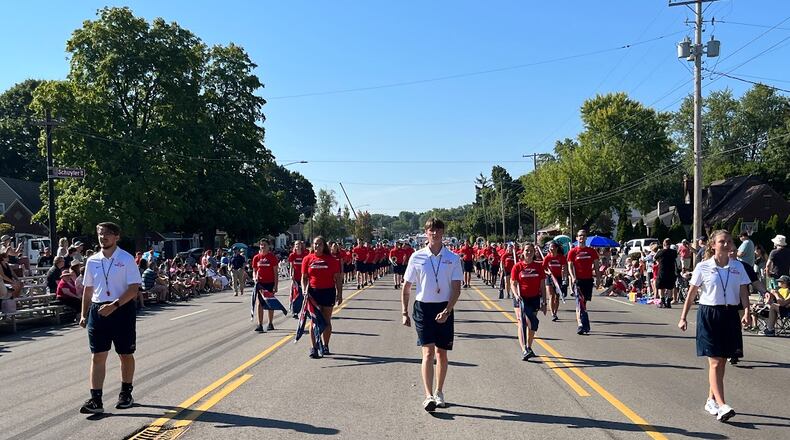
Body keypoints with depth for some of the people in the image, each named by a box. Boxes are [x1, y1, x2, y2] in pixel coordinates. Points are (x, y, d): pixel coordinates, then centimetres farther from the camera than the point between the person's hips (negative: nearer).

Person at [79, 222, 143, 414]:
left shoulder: (126, 259, -6)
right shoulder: (92, 261, 8)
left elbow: (134, 288, -12)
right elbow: (88, 289, 15)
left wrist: (114, 306, -20)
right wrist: (84, 315, 11)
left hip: (122, 310, -3)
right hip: (98, 310, 4)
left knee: (126, 354, 9)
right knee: (97, 356, -1)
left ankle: (126, 394, 25)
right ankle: (95, 400, 0)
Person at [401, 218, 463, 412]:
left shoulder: (453, 258, 0)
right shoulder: (416, 257, 0)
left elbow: (456, 288, -2)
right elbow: (406, 287, 6)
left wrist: (447, 311, -14)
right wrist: (405, 313, 3)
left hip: (444, 309, 1)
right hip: (423, 307, -1)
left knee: (442, 353, 10)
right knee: (428, 352, -10)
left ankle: (439, 393, 25)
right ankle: (428, 396, -13)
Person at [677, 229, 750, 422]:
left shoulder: (738, 267, 5)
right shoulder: (703, 267, -3)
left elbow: (743, 292, 3)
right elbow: (691, 294, 1)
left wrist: (747, 312, -13)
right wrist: (683, 317, 0)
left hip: (730, 315, 4)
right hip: (709, 314, -4)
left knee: (721, 362, 11)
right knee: (715, 362, -8)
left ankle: (711, 400, 24)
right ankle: (722, 406, -13)